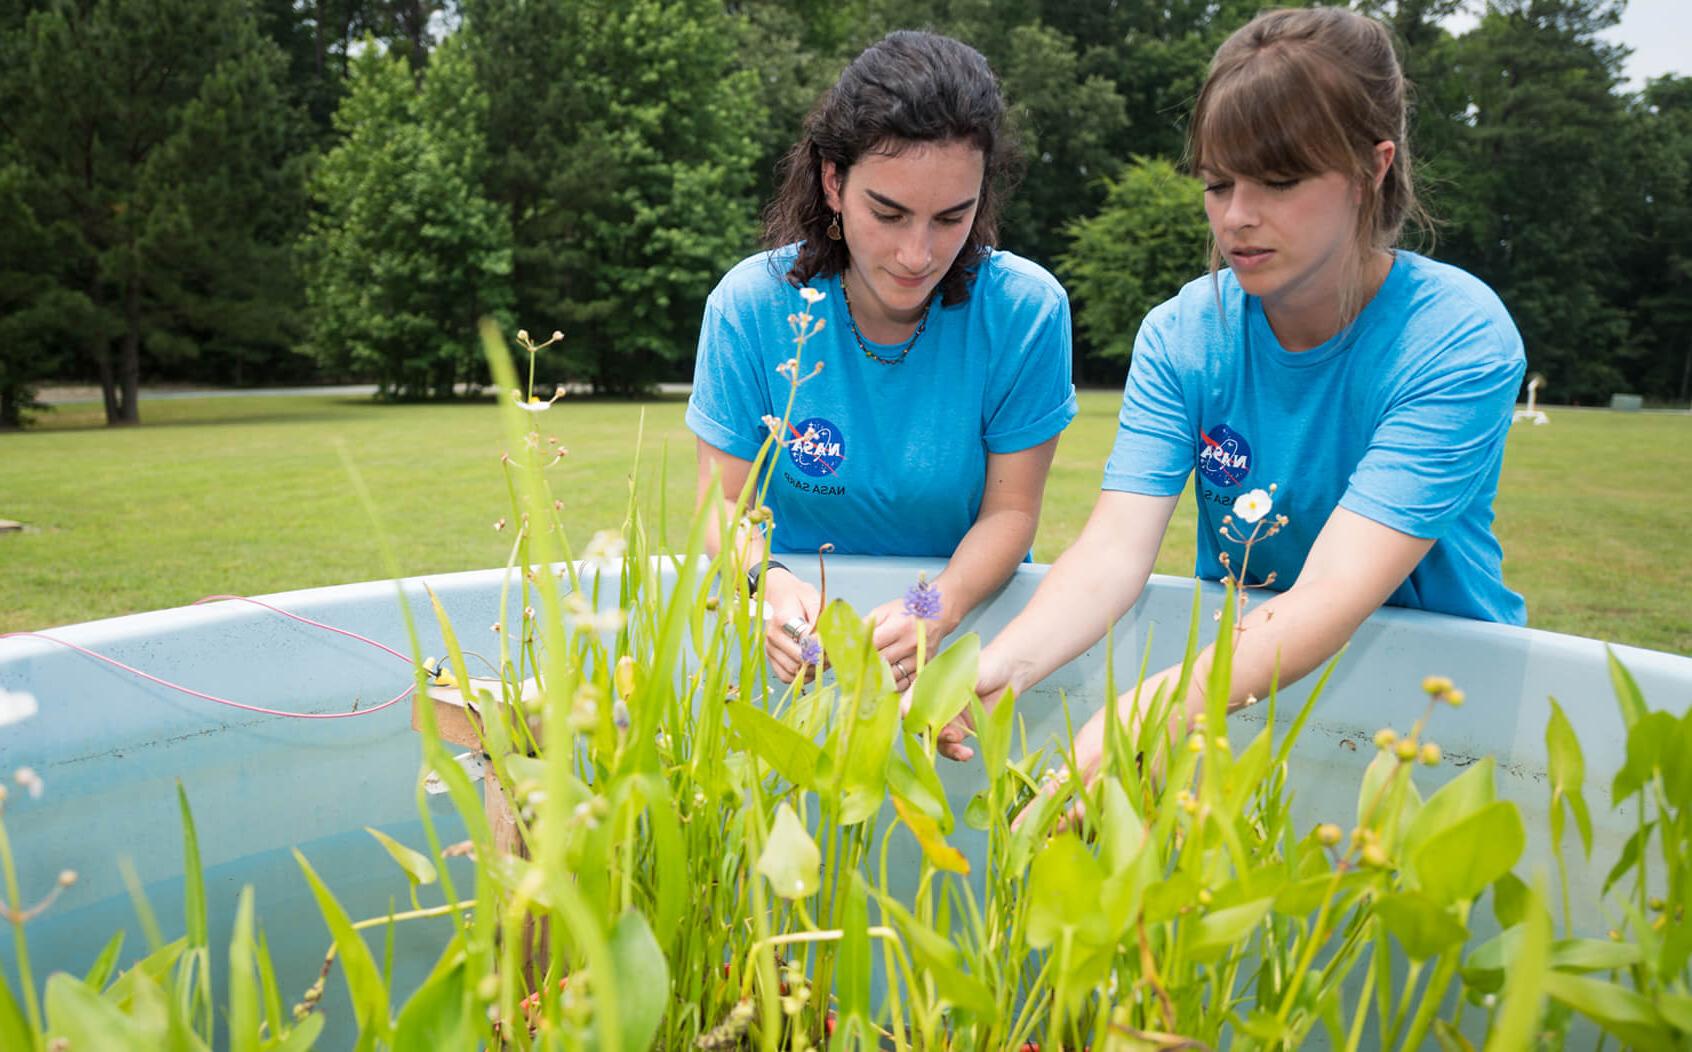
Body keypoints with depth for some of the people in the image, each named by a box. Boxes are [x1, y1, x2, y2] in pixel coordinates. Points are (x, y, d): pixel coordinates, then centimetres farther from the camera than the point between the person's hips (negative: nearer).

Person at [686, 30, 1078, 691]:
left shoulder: (1027, 310, -14)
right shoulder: (749, 304, -12)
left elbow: (1009, 511, -8)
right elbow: (723, 503, -6)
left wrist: (936, 611, -28)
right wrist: (769, 582, -28)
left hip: (970, 599, 0)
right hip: (802, 608, 0)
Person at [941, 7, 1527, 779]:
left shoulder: (1458, 340, -18)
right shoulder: (1181, 335, -6)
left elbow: (1333, 594, -30)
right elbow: (1113, 550, -18)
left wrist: (1151, 715, -46)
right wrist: (1003, 664, -38)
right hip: (1234, 654, 2)